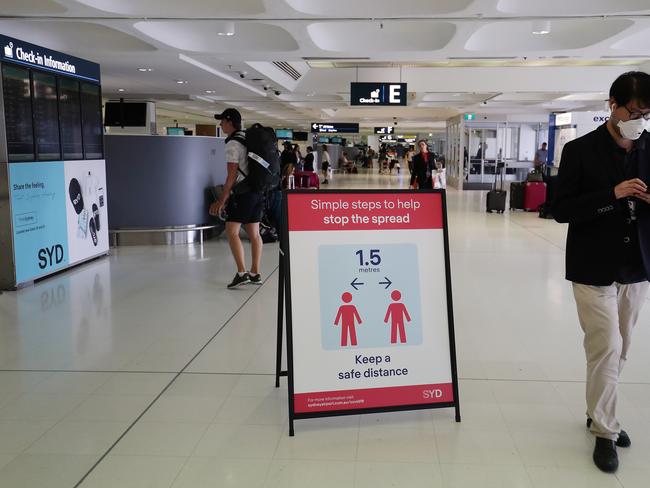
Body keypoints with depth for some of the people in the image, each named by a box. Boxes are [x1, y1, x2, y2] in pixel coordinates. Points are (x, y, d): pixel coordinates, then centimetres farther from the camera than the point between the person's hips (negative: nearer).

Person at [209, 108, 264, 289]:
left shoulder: (233, 144, -10)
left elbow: (232, 175, -15)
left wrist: (222, 200, -13)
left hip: (243, 192, -9)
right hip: (257, 190, 9)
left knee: (232, 232, -7)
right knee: (254, 233, 9)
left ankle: (242, 273, -14)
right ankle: (255, 274, 12)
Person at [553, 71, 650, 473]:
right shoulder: (581, 150, -7)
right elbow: (562, 209, -10)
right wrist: (612, 194, -21)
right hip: (594, 270, -4)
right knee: (606, 348, -4)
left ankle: (599, 414, 31)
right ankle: (605, 431, 11)